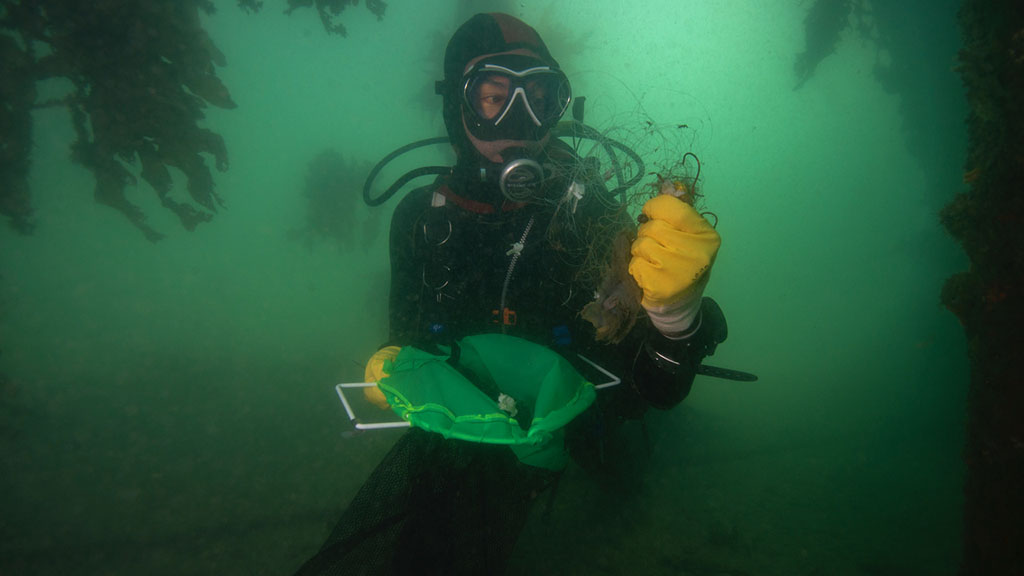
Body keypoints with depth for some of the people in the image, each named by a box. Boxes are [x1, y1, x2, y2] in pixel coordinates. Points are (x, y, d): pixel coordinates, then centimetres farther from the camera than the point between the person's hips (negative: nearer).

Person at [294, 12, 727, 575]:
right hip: (450, 431, 3)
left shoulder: (591, 215, -12)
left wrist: (676, 310, -39)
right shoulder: (422, 214, -2)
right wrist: (391, 366, -8)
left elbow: (659, 392, -18)